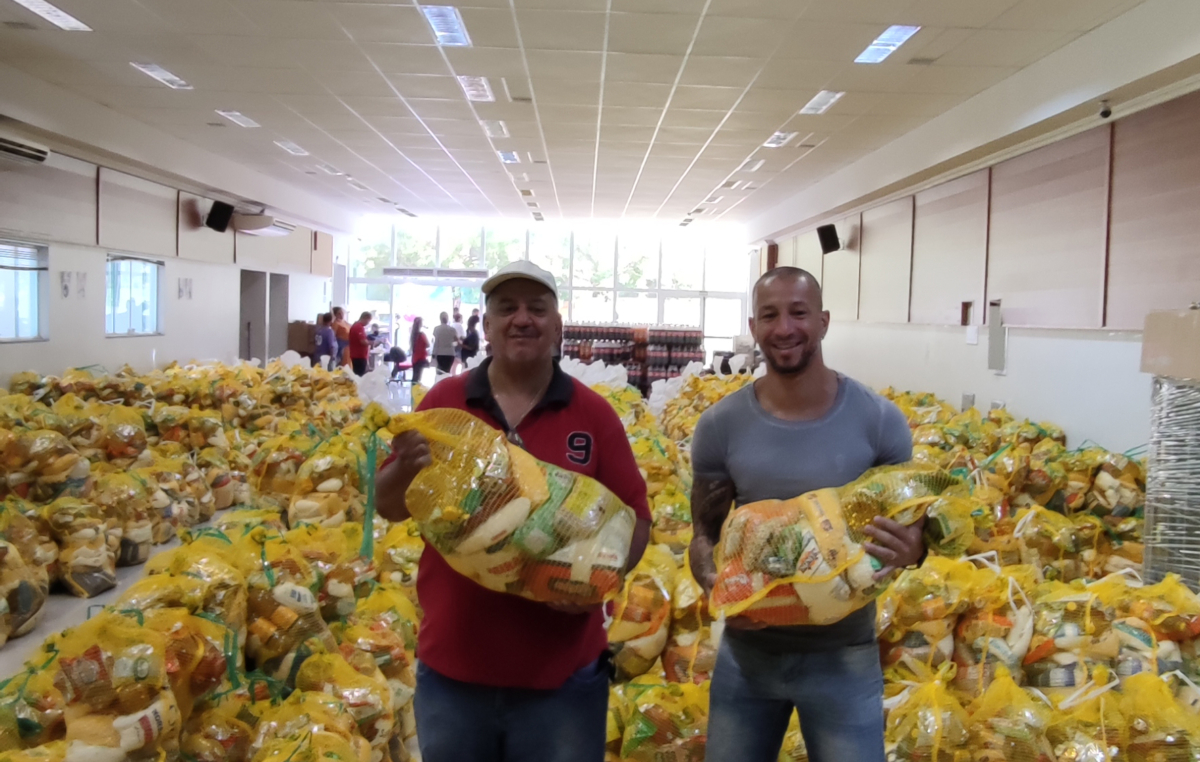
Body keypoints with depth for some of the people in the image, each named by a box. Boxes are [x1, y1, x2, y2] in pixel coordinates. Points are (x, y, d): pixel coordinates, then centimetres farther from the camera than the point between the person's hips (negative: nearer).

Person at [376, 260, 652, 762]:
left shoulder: (594, 413, -2)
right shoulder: (443, 400, 0)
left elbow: (635, 517, 1)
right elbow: (388, 507, 4)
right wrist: (407, 467, -17)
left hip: (563, 673, -1)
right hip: (451, 665, 1)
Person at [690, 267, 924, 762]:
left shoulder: (879, 420, -9)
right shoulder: (719, 426, -7)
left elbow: (913, 522, 1)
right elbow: (705, 532, 2)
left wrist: (912, 550, -22)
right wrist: (715, 584, -20)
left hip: (844, 654, -1)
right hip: (746, 651, 2)